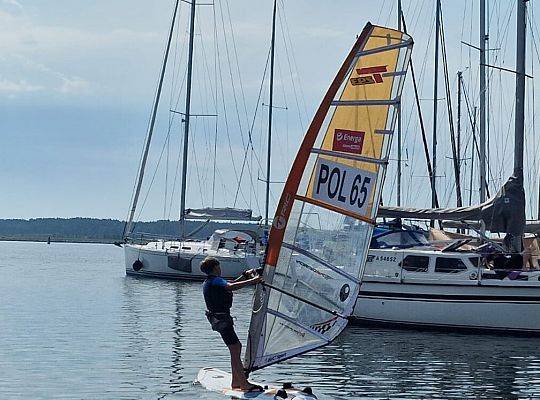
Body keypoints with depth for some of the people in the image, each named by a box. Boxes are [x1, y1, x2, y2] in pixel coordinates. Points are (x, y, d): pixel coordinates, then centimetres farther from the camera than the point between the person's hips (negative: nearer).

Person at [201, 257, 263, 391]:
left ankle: (236, 381, 19)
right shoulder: (215, 281, -14)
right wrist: (252, 281, -32)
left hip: (218, 318, 11)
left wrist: (245, 275, 23)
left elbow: (229, 285, 28)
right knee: (235, 350, -12)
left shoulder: (208, 282, 17)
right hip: (221, 318, -11)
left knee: (237, 346, 16)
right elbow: (231, 287, -33)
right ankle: (244, 384, -14)